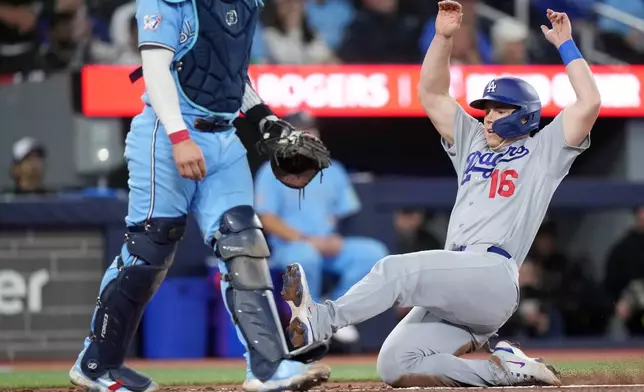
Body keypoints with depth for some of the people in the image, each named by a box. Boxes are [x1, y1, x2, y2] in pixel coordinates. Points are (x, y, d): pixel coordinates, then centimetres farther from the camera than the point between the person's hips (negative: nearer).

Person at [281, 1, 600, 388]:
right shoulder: (474, 144, 30)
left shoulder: (541, 151, 12)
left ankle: (321, 319, -41)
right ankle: (504, 370, -4)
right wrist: (443, 36, 16)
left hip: (493, 277, -8)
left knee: (397, 269, -30)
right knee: (395, 366, -9)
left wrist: (565, 43, 3)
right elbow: (432, 94, 27)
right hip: (453, 292, 8)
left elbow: (589, 103, -1)